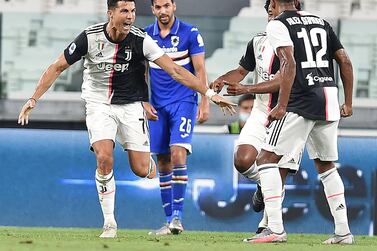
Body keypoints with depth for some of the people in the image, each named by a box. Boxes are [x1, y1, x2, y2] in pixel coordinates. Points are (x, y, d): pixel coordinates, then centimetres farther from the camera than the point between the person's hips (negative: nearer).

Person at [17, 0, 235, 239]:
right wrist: (34, 99, -7)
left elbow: (175, 71, -16)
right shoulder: (90, 37, -14)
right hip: (99, 105, 0)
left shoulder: (140, 40, -14)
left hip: (131, 105, 0)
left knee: (142, 170, -6)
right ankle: (109, 223, -8)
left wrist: (209, 93, -22)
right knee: (104, 158, -22)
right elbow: (58, 67, -3)